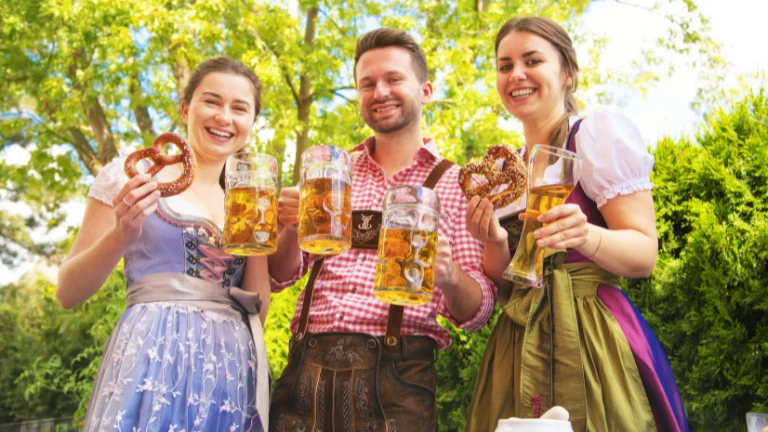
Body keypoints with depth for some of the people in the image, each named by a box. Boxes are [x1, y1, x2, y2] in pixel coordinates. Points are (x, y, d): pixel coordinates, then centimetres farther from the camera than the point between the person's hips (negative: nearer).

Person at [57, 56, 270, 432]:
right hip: (154, 358, -4)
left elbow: (257, 311, 7)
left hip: (233, 368, 4)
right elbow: (68, 293, 3)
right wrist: (121, 235, -14)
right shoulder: (132, 175, 4)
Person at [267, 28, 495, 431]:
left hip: (396, 380, -2)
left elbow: (477, 311, 1)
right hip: (307, 366, 3)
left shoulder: (456, 184, 3)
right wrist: (291, 229, -10)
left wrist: (449, 275, -21)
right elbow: (278, 276, 12)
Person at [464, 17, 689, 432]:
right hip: (517, 347, 5)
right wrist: (495, 244, -7)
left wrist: (585, 236, -29)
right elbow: (503, 285, 13)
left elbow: (644, 255, -9)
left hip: (590, 340, -5)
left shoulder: (599, 131, -3)